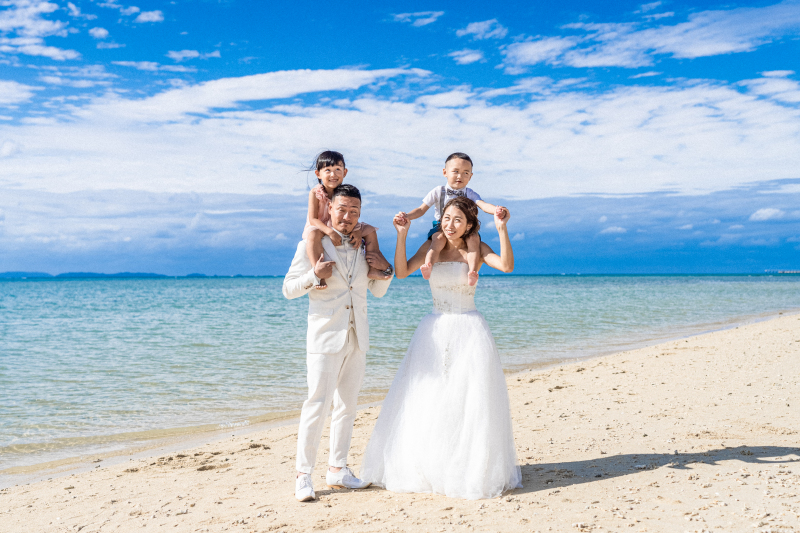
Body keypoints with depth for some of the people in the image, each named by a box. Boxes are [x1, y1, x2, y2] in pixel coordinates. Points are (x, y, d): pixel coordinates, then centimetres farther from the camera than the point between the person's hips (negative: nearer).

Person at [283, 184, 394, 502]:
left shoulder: (364, 247, 10)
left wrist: (385, 269, -2)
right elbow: (288, 289, -3)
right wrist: (314, 275, -20)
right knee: (318, 403, -10)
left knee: (347, 405, 11)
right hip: (325, 336, -5)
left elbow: (378, 291, 17)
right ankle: (303, 475, -2)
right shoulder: (313, 245, -4)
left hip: (357, 338, 5)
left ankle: (337, 469, 22)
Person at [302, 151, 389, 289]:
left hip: (343, 228, 5)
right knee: (313, 234, -40)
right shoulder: (315, 193, -16)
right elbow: (313, 219, -20)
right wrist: (330, 232, -35)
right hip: (320, 228, -5)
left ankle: (373, 269, -6)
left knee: (370, 231, -5)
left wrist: (357, 231, -26)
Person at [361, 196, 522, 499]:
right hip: (435, 331, 3)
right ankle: (427, 468, 18)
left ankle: (473, 471, 12)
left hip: (469, 331, -2)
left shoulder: (476, 249, 1)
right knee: (426, 401, 5)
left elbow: (507, 266, -16)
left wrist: (502, 229, -23)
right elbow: (401, 272, -6)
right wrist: (401, 236, -15)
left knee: (469, 400, -1)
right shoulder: (431, 248, 6)